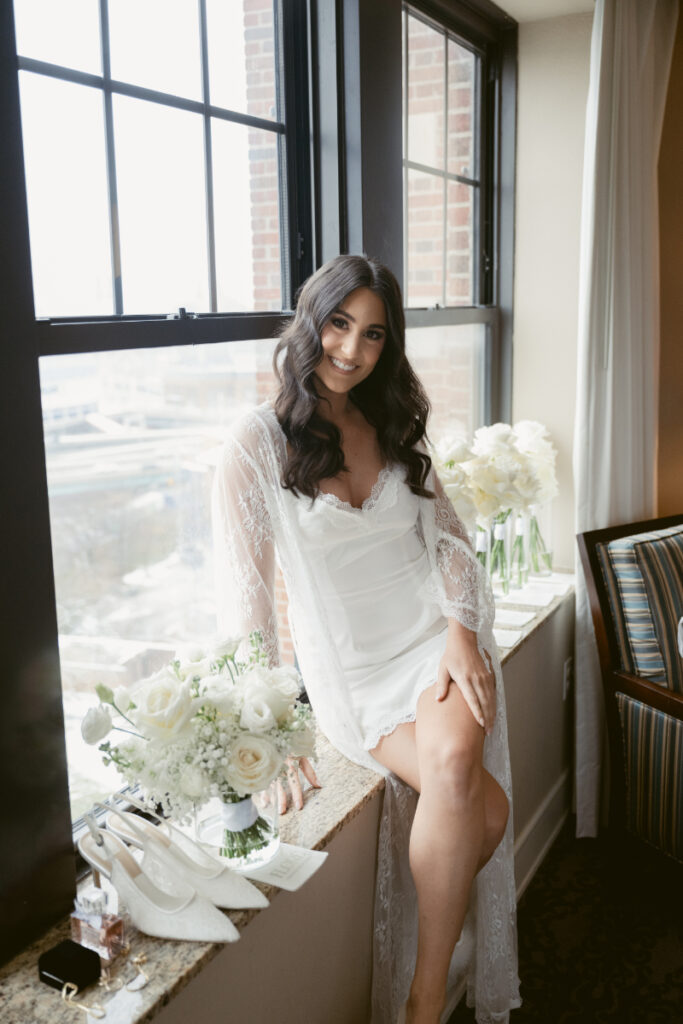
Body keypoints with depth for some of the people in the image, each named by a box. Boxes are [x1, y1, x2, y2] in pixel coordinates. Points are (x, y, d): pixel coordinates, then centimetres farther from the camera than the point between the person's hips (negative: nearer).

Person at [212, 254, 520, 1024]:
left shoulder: (394, 426, 9)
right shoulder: (258, 441, -8)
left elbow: (447, 537, 11)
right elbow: (243, 591, -11)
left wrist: (460, 631, -7)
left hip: (436, 638, 3)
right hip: (353, 676, -3)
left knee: (455, 764, -27)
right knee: (484, 810, -23)